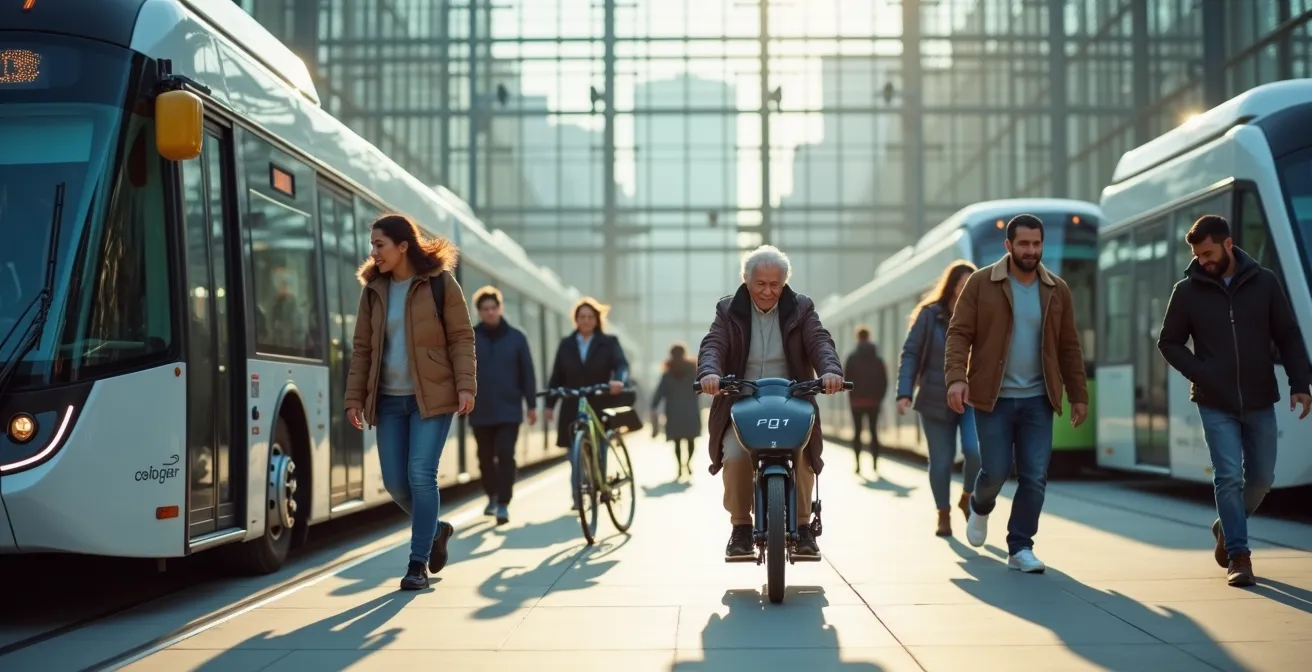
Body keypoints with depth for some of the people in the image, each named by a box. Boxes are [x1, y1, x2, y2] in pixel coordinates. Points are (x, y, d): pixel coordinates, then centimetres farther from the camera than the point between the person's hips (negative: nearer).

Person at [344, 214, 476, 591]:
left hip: (431, 396, -5)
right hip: (389, 399, 5)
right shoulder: (374, 290, 9)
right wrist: (354, 398, 5)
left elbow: (461, 338, -4)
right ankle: (436, 531, 31)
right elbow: (362, 348, 11)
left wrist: (466, 386, -14)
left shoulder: (440, 283, -3)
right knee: (395, 482, 3)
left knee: (421, 475, -12)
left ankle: (418, 563, -1)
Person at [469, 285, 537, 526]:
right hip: (480, 411, 1)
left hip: (508, 410, -1)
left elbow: (527, 373, 3)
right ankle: (492, 497, 30)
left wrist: (531, 405, 1)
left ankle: (503, 504, -7)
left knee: (505, 456, -9)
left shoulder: (516, 337, 2)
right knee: (486, 458, 12)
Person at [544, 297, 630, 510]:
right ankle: (578, 497, -2)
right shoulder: (566, 344, 8)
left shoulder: (609, 343, 2)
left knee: (598, 453, 6)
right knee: (576, 455, -5)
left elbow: (621, 364, -15)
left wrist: (618, 380, -37)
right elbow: (557, 376, 7)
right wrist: (550, 404, 0)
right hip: (573, 409, 1)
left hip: (600, 407, -1)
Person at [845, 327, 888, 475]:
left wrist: (852, 395, 5)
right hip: (874, 401, 2)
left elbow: (847, 379, -7)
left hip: (857, 401, -2)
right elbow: (884, 381, 0)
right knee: (874, 431, 7)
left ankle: (858, 464, -3)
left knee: (857, 432, 4)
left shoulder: (852, 358, -2)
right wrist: (879, 397, 6)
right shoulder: (877, 360, 5)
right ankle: (875, 463, 0)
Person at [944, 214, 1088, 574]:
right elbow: (959, 333, -6)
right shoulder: (981, 283, -3)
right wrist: (956, 377, -21)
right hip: (993, 397, -3)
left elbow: (1069, 347, 10)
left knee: (1035, 477, -1)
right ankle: (980, 508, 33)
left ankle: (1020, 547, 12)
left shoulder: (1057, 289, 6)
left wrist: (1078, 395, 8)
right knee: (995, 471, -1)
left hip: (1037, 399, 3)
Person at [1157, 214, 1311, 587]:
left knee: (1261, 477, 10)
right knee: (1229, 478, -8)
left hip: (1260, 403, 2)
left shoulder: (1263, 282, -2)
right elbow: (1169, 343, 3)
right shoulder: (1187, 291, -4)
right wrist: (1200, 374, -10)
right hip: (1216, 405, -2)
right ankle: (1238, 555, 0)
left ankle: (1227, 528, 35)